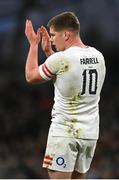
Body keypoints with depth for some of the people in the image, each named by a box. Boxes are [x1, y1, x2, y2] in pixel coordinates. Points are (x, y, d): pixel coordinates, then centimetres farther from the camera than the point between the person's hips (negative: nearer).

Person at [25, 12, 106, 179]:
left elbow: (31, 76, 2)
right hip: (90, 132, 7)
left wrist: (33, 44, 11)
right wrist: (48, 51, 23)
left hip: (65, 131, -7)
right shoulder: (98, 56, 7)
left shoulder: (60, 59, -15)